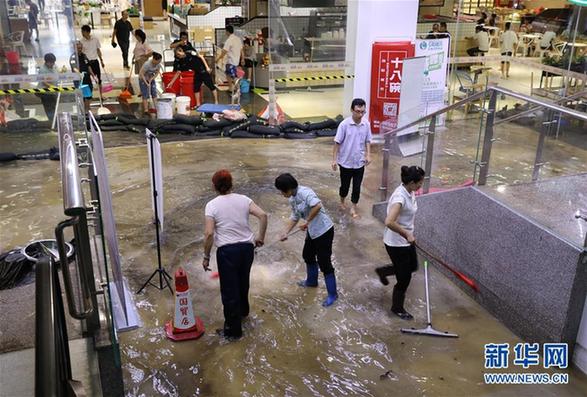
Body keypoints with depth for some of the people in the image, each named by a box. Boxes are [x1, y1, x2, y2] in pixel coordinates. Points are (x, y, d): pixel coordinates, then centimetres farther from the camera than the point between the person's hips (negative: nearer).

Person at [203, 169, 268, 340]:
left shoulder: (212, 205, -7)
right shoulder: (243, 199, 3)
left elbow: (209, 233, -14)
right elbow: (263, 215, -7)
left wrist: (206, 257, -5)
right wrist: (260, 237, 4)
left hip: (227, 251, -5)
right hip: (247, 247, 5)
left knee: (229, 289, 6)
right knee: (243, 282, 27)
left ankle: (233, 329, 15)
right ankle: (243, 311, 50)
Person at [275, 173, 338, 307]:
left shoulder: (304, 192, -24)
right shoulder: (292, 200, 6)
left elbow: (317, 205, -37)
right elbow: (294, 217, 15)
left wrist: (307, 222, -27)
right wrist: (286, 232, 6)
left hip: (324, 230, -10)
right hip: (312, 231, 10)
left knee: (324, 262, -3)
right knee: (307, 255, 25)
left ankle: (332, 294, 12)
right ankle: (312, 281, 50)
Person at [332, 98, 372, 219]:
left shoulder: (366, 124, -4)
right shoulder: (344, 124, -16)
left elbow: (367, 141, 8)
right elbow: (337, 143, -11)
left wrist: (368, 155, -3)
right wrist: (334, 159, -11)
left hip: (360, 162, 3)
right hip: (346, 162, -2)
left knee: (357, 187, 7)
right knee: (345, 185, 13)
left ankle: (353, 207, 24)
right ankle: (342, 202, 40)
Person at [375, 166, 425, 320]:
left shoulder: (410, 192, -1)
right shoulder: (400, 197, -31)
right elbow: (389, 222, -41)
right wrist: (407, 235, -30)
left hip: (406, 239, 9)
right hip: (396, 243, -9)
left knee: (412, 266, 27)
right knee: (404, 278, 6)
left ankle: (382, 271, 47)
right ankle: (397, 308, 30)